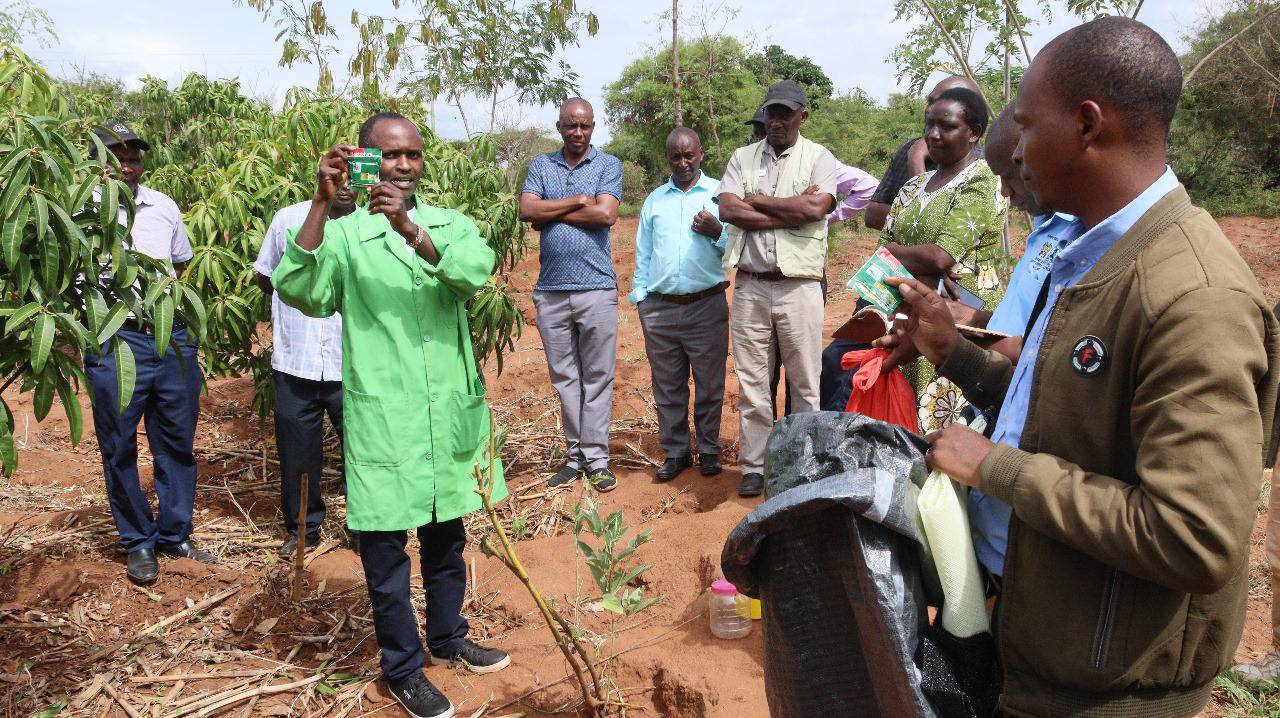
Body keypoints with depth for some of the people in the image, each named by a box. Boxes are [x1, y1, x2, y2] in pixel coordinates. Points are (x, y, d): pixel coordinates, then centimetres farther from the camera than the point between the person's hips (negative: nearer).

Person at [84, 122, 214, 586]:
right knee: (119, 448, 6)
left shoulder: (164, 207, 9)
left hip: (173, 337, 4)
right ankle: (138, 542, 20)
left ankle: (174, 535, 24)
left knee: (177, 442, 10)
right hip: (115, 343, -3)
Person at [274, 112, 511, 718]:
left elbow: (476, 272, -16)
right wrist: (321, 202, -25)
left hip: (451, 412, 3)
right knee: (385, 548, 8)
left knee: (447, 537, 20)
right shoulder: (344, 235, -3)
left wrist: (412, 229, -30)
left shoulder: (450, 224, 5)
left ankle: (448, 639, 42)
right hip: (382, 422, -3)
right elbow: (298, 290, -20)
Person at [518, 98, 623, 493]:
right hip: (551, 289, 3)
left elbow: (605, 214, -12)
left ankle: (596, 458, 9)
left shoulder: (608, 165, 5)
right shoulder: (541, 165, 11)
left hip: (596, 287, -2)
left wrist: (552, 212, -5)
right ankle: (574, 455, 18)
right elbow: (527, 212, -4)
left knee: (597, 378, 2)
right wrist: (579, 200, -7)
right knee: (564, 378, 9)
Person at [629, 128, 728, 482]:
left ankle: (709, 449, 17)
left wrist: (717, 233, -16)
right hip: (660, 307, 3)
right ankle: (675, 451, 18)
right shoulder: (654, 200, 15)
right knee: (667, 386, 7)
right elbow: (643, 253, 16)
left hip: (707, 306, -2)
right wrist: (639, 295, 7)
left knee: (709, 384, 4)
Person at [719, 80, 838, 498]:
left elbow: (815, 208, -13)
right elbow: (728, 209, -4)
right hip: (750, 285, 2)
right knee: (751, 381, 6)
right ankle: (754, 466, 16)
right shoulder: (742, 158, 13)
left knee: (805, 383, 4)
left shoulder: (819, 157, 5)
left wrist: (756, 200, -5)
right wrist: (790, 211, -9)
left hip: (798, 284, -2)